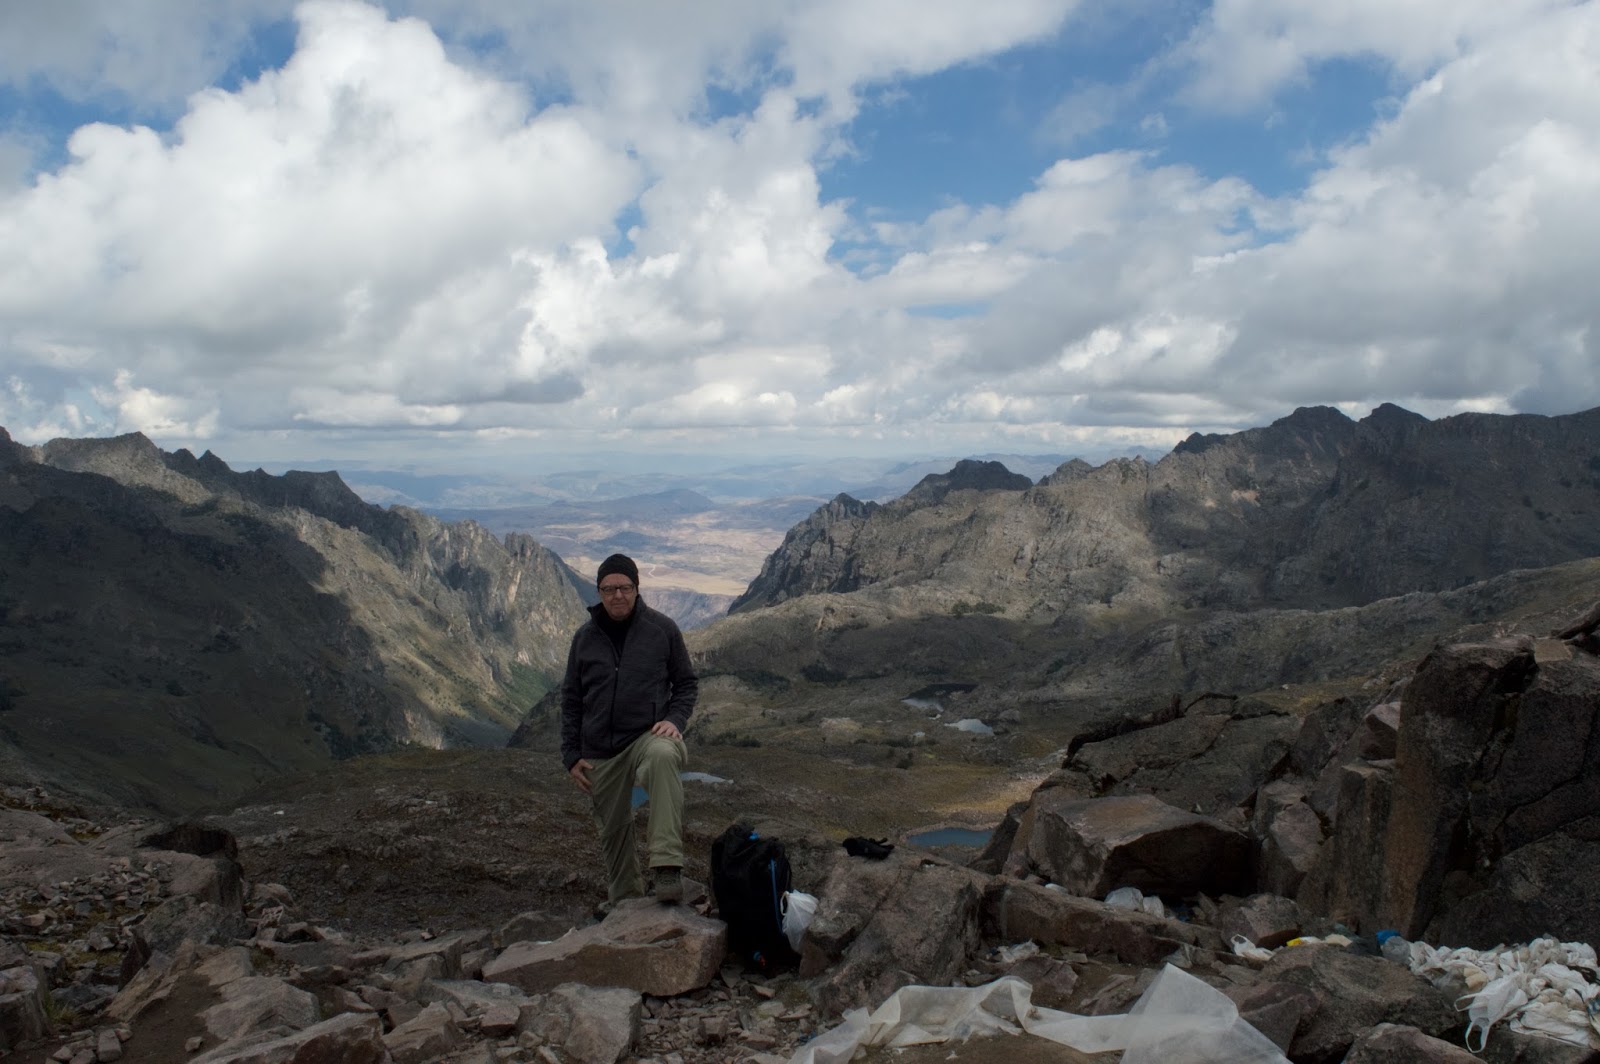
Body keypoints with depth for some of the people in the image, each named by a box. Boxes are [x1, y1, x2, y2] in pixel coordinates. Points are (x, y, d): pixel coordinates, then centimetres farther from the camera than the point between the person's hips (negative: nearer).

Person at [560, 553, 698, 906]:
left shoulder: (662, 629, -1)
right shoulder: (585, 636, 5)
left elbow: (687, 683, 7)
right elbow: (571, 700, 11)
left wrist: (675, 719, -12)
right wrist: (572, 755, 5)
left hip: (648, 735, -3)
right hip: (600, 752, 4)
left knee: (663, 756, -38)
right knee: (613, 829, 11)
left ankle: (667, 866, -41)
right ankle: (623, 899, 35)